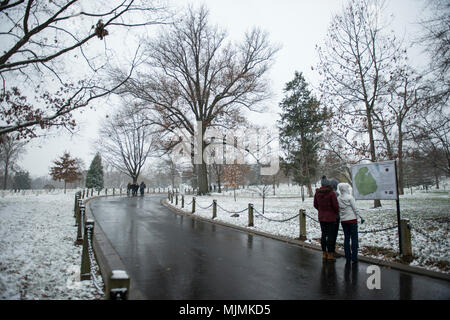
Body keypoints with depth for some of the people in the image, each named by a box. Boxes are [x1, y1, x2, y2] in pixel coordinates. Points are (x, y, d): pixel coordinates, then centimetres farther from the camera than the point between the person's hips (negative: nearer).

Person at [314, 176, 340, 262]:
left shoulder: (317, 193, -1)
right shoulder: (331, 193, -17)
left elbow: (315, 205, 8)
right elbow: (336, 205, -14)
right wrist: (337, 213, 6)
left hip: (321, 217, 5)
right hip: (331, 217, -5)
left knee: (324, 235, 14)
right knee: (331, 235, 3)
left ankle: (324, 253, 21)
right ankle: (330, 254, 7)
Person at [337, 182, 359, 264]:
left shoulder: (338, 199, 2)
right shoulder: (350, 197, -12)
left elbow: (338, 210, 6)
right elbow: (355, 209, -8)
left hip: (343, 221, 5)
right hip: (352, 219, -5)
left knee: (346, 238, 11)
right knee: (354, 238, 2)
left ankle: (348, 258, 14)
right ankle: (354, 258, 2)